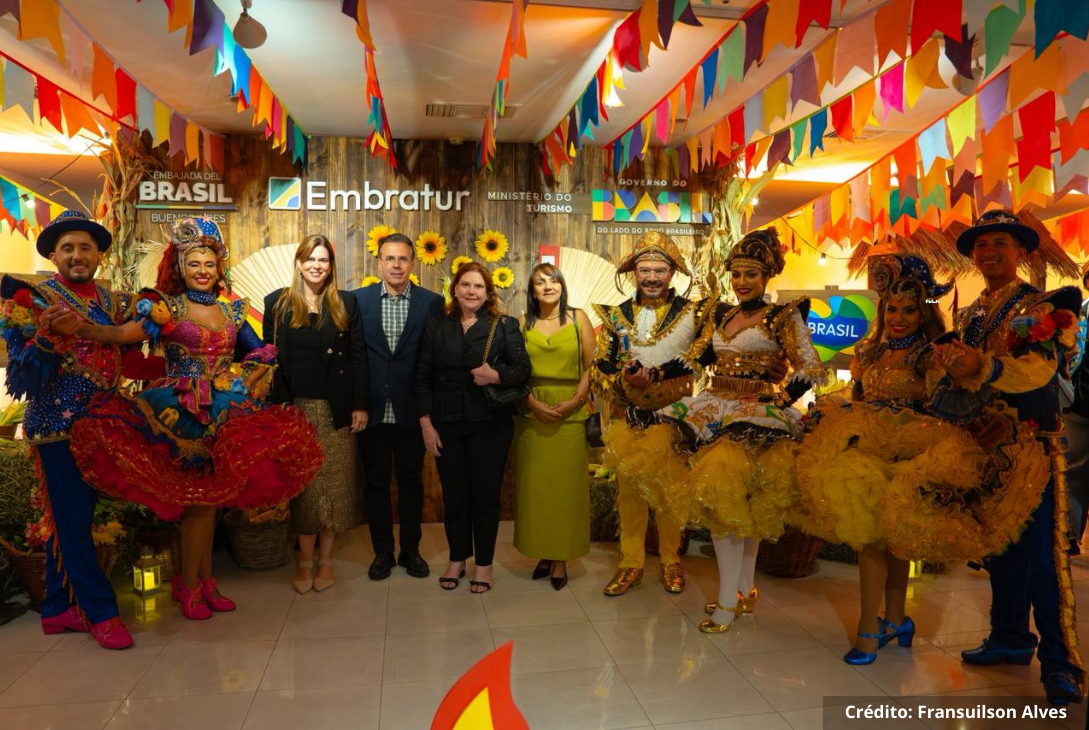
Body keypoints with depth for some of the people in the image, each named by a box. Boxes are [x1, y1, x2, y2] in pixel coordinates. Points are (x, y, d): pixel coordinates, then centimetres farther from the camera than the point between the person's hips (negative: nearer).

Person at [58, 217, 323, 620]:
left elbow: (261, 353, 11)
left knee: (209, 495, 9)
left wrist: (243, 385, -4)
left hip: (224, 412, 4)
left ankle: (204, 580, 20)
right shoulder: (166, 307, -2)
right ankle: (190, 585, 11)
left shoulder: (231, 311, 10)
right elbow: (125, 334, -20)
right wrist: (80, 328, -36)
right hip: (183, 412, -4)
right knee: (201, 496, -5)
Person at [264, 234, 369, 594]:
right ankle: (305, 561, 17)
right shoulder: (277, 303, 5)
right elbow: (270, 358, 3)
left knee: (334, 484, 5)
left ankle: (325, 560, 17)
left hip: (337, 409, 0)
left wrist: (361, 405, -4)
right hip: (296, 408, 0)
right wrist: (279, 404, -5)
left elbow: (358, 356, 1)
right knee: (302, 486, 5)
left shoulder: (346, 303, 4)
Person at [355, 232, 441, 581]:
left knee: (411, 480, 12)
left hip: (412, 409, -1)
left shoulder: (432, 302, -2)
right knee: (376, 481, 11)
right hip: (373, 408, 1)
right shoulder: (358, 300, 1)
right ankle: (382, 552, 27)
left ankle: (411, 550, 28)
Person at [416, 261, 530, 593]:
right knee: (454, 494, 10)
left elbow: (522, 370, -4)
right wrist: (426, 423, -1)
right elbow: (423, 378, 5)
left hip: (490, 424, -2)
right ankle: (457, 559, 29)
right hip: (447, 425, 2)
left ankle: (484, 563, 24)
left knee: (486, 494, 7)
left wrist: (496, 375, -23)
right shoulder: (437, 327, 6)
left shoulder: (505, 326, 0)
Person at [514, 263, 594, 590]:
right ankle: (543, 553, 19)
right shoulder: (523, 323, 7)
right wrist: (532, 402, -10)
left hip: (571, 413, -1)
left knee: (566, 484, 2)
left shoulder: (579, 318, 4)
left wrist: (576, 400, -12)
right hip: (532, 414, 1)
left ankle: (561, 558, 13)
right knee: (535, 485, 5)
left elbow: (590, 365, 0)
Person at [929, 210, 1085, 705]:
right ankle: (1010, 638, 25)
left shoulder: (1045, 305, -3)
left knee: (1041, 552, -7)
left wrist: (982, 368, -34)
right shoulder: (967, 317, 15)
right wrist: (949, 367, -10)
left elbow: (1042, 366, -19)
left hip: (1032, 442, -6)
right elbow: (955, 373, 13)